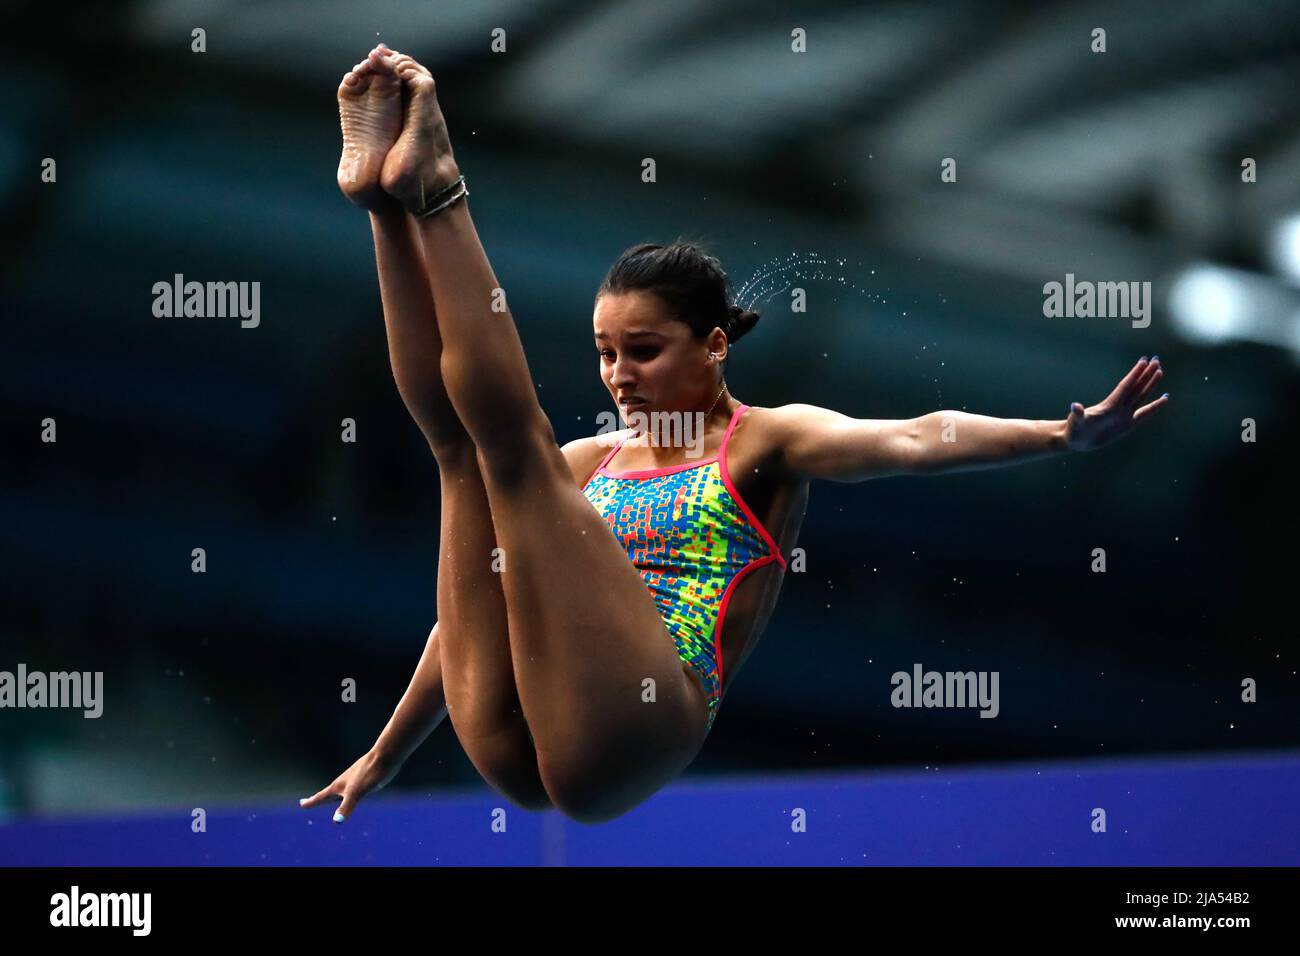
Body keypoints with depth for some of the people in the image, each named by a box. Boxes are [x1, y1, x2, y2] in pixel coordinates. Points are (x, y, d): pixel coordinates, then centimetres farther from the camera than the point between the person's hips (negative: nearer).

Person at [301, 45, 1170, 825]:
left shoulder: (763, 444, 9)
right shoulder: (589, 462, 28)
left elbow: (911, 441, -9)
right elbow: (483, 598, 34)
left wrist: (1062, 435, -27)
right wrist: (385, 757, 34)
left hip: (630, 739, -6)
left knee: (512, 438, -9)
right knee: (462, 436, -1)